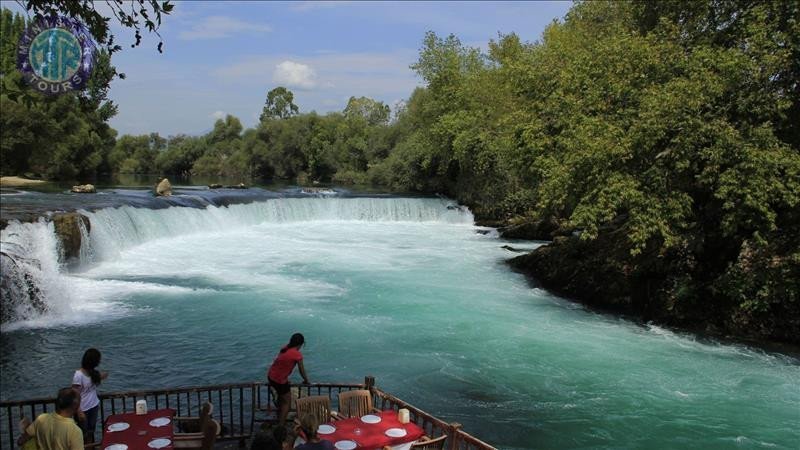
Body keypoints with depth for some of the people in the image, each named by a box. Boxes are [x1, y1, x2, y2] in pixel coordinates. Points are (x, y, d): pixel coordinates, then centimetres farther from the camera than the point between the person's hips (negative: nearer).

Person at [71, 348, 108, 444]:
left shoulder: (93, 372, 0)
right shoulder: (78, 375, -22)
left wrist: (100, 377, -1)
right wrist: (79, 412, -20)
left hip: (94, 406, 7)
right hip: (83, 409, -7)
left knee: (91, 432, 17)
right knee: (84, 434, 8)